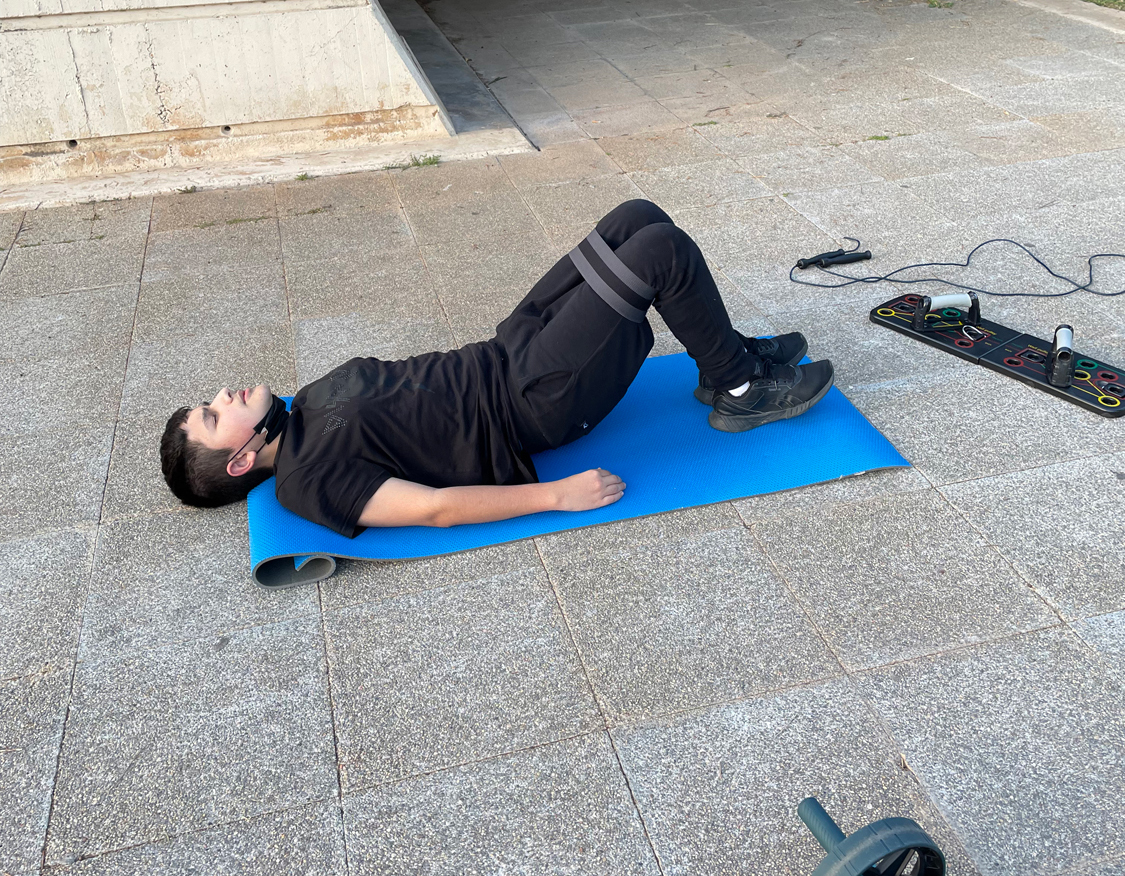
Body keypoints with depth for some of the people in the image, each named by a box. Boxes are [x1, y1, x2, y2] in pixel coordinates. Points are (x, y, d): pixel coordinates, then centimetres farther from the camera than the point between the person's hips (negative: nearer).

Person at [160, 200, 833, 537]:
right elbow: (436, 507, -21)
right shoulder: (309, 480, -15)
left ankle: (728, 357, 17)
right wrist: (558, 494, -23)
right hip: (532, 403, -9)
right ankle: (743, 389, 4)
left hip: (500, 357, 9)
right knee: (662, 249, -15)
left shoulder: (312, 403, 12)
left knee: (639, 218, 2)